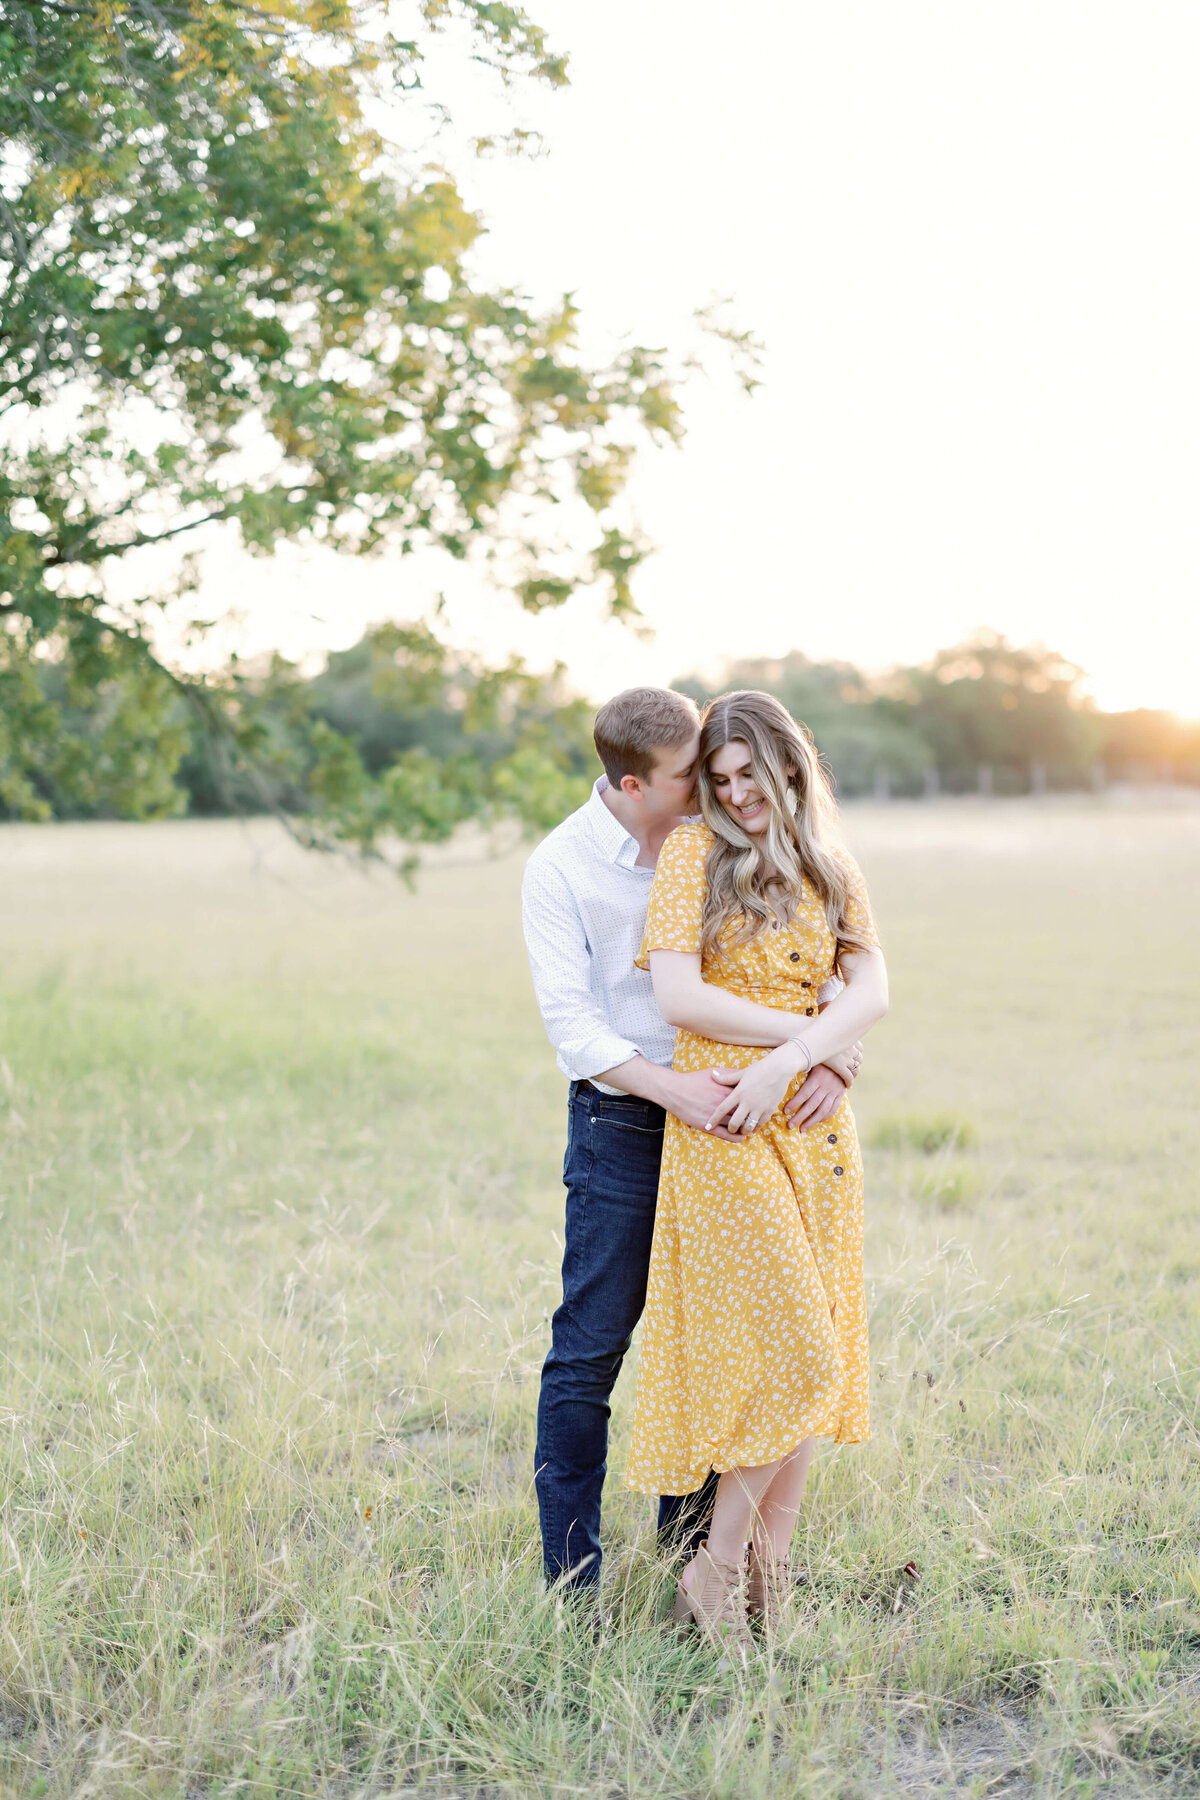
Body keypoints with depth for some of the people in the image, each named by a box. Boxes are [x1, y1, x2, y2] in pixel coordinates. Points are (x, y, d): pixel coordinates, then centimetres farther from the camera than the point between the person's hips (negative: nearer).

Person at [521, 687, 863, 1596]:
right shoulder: (559, 867, -8)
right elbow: (570, 1017, -14)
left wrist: (839, 1053, -13)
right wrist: (668, 1085, -28)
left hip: (725, 1120, 4)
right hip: (621, 1123, -4)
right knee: (590, 1349, -2)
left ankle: (689, 1557, 24)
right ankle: (572, 1579, 9)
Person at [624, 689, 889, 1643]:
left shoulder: (832, 872, 13)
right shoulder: (694, 852, -1)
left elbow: (872, 993, 0)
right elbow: (677, 994, -11)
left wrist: (787, 1061, -16)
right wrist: (807, 1028, -9)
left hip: (814, 1124, 5)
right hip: (724, 1127, -5)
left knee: (810, 1361, 6)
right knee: (789, 1357, -8)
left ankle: (769, 1578, 17)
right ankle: (715, 1567, 7)